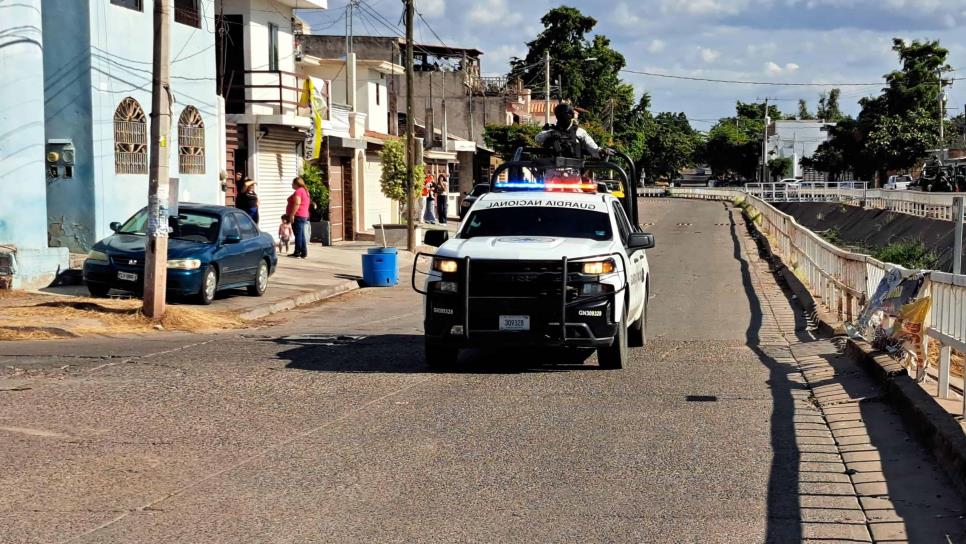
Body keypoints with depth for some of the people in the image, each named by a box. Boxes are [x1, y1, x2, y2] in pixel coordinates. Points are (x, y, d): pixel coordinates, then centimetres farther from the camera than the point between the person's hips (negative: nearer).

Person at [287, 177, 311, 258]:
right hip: (304, 215, 10)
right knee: (301, 235, 11)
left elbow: (297, 204, -22)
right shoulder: (305, 191, 18)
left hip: (298, 216, -10)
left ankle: (297, 253, -7)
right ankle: (304, 253, 10)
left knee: (298, 234, -8)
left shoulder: (298, 191, -13)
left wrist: (292, 215, -21)